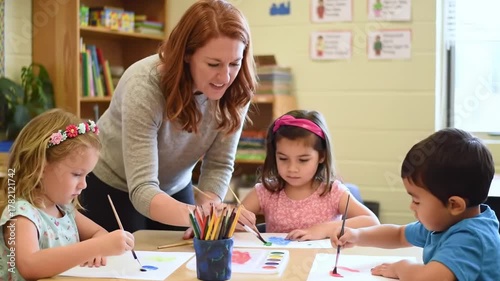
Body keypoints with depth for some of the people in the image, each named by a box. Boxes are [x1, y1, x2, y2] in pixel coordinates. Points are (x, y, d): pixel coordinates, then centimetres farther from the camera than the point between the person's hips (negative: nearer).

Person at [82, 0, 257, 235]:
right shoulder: (144, 85, -35)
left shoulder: (235, 91, -21)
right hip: (112, 189, -4)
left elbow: (218, 166, -15)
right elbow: (142, 190, -41)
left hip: (174, 189, 4)